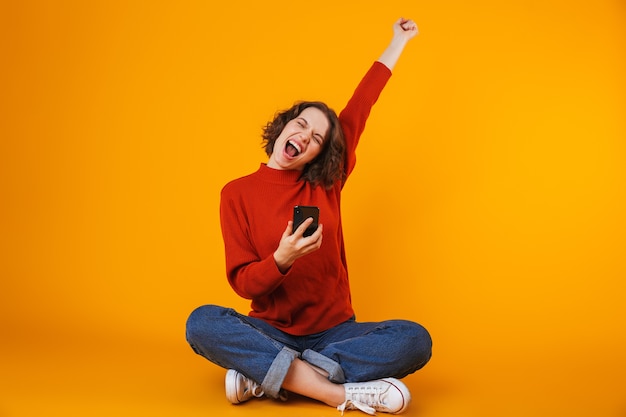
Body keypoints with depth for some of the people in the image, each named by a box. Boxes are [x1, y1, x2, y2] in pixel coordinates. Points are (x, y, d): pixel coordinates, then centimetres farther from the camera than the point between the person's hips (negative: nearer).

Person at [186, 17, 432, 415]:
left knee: (414, 340, -26)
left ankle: (264, 377, -25)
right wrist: (282, 259, -26)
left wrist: (399, 41, 20)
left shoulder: (325, 185, 5)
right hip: (271, 332, -2)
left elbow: (362, 104, 11)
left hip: (334, 331, 2)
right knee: (202, 323, -33)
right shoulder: (237, 193, -1)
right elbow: (242, 282, -4)